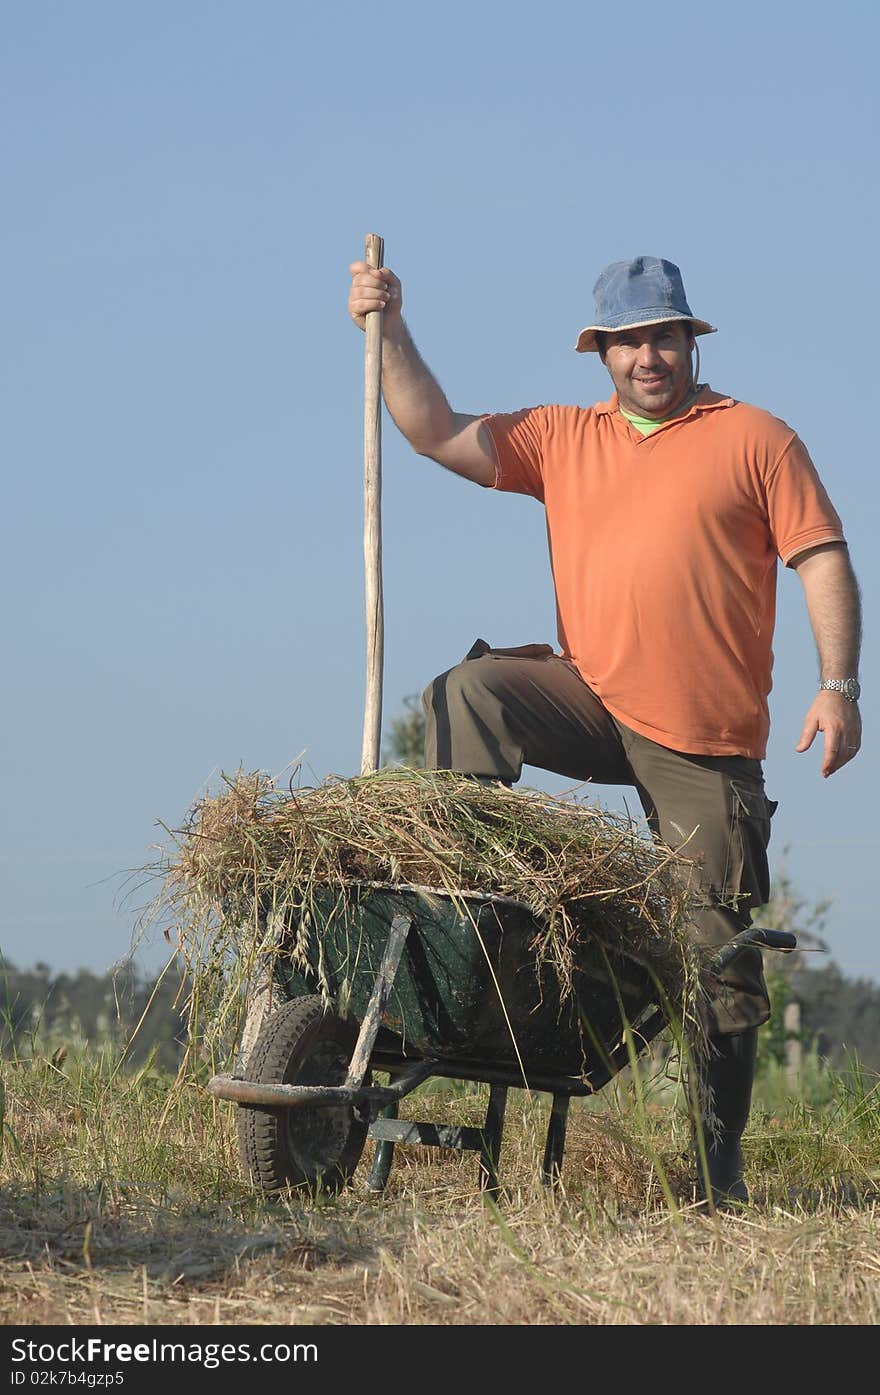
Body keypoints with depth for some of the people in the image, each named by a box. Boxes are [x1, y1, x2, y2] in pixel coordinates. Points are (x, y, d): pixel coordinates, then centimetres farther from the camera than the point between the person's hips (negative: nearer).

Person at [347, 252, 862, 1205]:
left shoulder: (754, 439, 4)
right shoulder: (563, 439, 13)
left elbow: (822, 560, -1)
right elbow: (437, 434, 7)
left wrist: (838, 683, -12)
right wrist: (390, 333, -5)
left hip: (708, 743, -3)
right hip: (592, 699, 3)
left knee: (718, 955, -2)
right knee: (469, 691, -23)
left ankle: (716, 1162, 4)